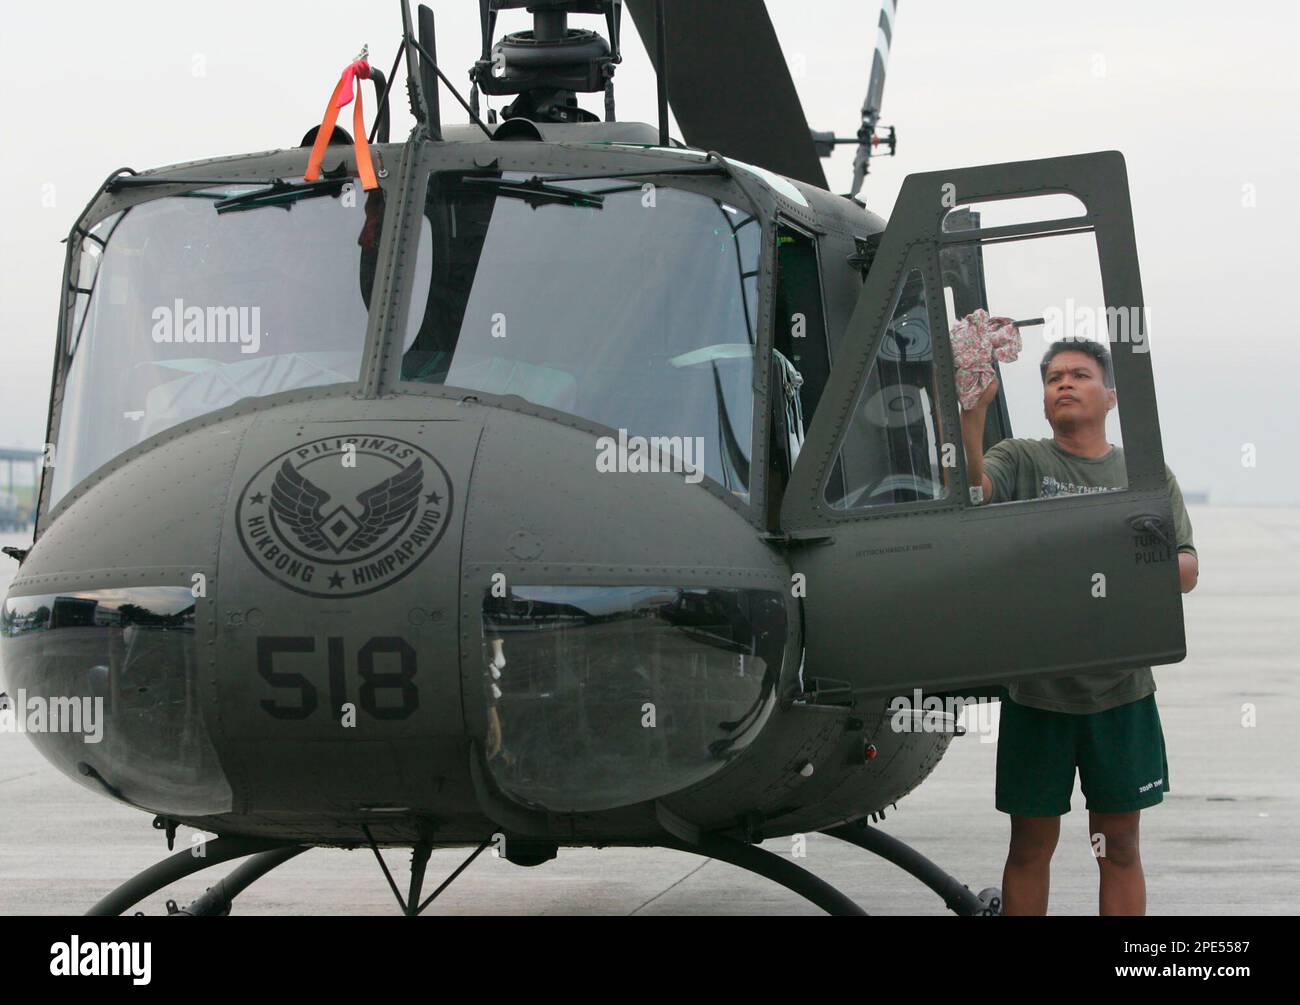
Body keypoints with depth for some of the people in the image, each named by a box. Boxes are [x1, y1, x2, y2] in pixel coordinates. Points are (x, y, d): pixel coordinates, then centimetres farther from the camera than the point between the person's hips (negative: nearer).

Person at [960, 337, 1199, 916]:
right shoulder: (1020, 461, 3)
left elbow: (1186, 569, 6)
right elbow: (972, 495, -19)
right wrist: (973, 410, -34)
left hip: (1121, 689, 2)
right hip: (1036, 688, -1)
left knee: (1119, 848, 8)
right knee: (1031, 846, 5)